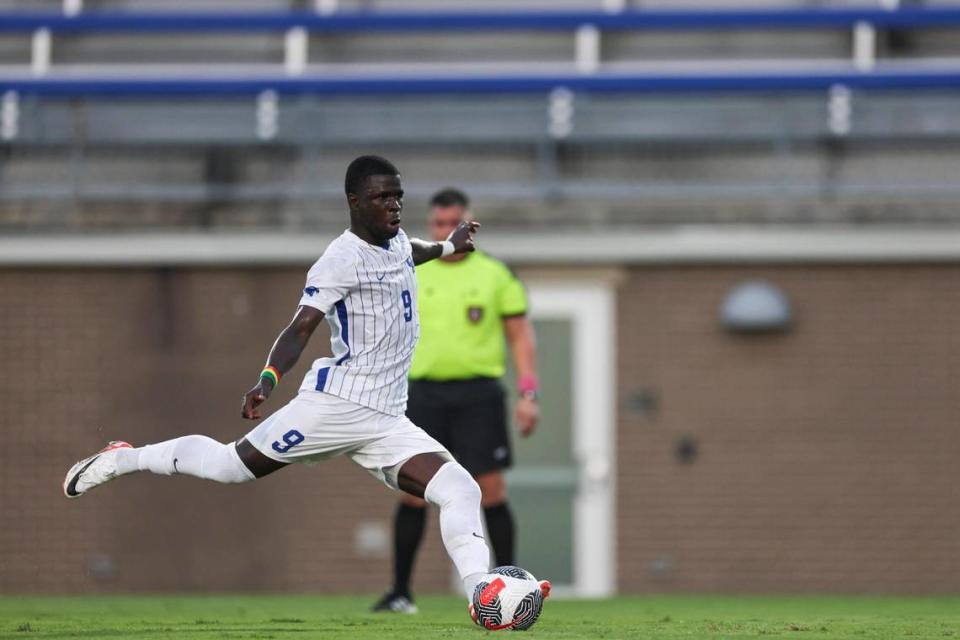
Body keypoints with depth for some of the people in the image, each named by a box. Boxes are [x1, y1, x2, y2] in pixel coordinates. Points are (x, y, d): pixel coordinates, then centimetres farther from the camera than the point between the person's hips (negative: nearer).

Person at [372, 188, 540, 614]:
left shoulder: (495, 275, 5)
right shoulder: (412, 278, 10)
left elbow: (521, 336, 5)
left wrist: (528, 394, -5)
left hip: (478, 394, -2)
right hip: (425, 391, 2)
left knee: (491, 492, -5)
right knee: (412, 493, -3)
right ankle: (400, 592, 5)